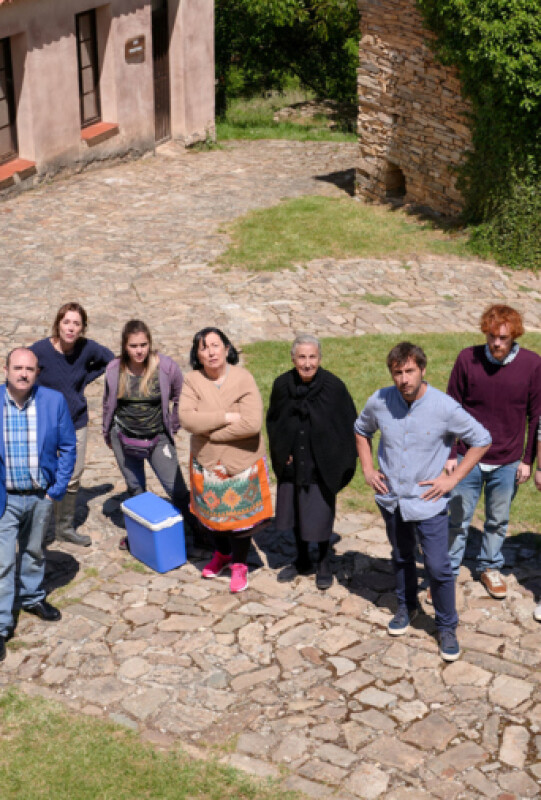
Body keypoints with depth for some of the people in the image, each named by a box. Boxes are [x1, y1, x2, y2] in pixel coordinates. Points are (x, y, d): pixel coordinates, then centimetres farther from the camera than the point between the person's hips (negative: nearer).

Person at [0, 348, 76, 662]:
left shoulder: (54, 401, -8)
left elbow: (67, 447, -1)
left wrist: (58, 489, -6)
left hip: (42, 495, 2)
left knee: (34, 552, 22)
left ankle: (32, 597, 44)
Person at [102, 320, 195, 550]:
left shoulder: (166, 367, -14)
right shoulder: (114, 370, -7)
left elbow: (180, 398, 4)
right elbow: (108, 404, 10)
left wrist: (172, 425, 8)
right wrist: (107, 434, 19)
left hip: (158, 439, -2)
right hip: (124, 438, 2)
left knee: (177, 489, -4)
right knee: (135, 489, 17)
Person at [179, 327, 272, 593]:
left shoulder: (243, 379, -15)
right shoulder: (193, 381, -7)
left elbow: (252, 423, -24)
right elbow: (187, 419, -20)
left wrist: (210, 431, -19)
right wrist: (227, 417, -24)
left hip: (242, 461, -3)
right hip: (207, 461, 3)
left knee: (240, 513, 8)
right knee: (213, 512, 18)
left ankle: (239, 564, 29)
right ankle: (221, 554, 44)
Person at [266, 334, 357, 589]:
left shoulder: (333, 386, -16)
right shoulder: (282, 385, -8)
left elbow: (349, 425, -7)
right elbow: (272, 421, 6)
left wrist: (342, 460, -9)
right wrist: (280, 453, -2)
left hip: (322, 466, -3)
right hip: (292, 464, 3)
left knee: (321, 515, 6)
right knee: (295, 510, 16)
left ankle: (323, 564, 27)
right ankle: (302, 555, 40)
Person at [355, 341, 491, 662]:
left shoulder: (444, 407, -18)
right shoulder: (379, 402, -8)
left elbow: (482, 440, -7)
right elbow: (361, 430, 14)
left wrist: (453, 479, -11)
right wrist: (368, 469, 3)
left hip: (428, 503, -3)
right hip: (391, 499, 4)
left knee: (438, 567, -1)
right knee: (402, 558, 21)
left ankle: (447, 627, 19)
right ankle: (407, 607, 44)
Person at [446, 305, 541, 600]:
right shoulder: (467, 359, -10)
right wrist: (450, 454, -3)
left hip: (507, 463, 1)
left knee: (498, 521, 17)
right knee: (458, 521, 9)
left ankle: (489, 567, 38)